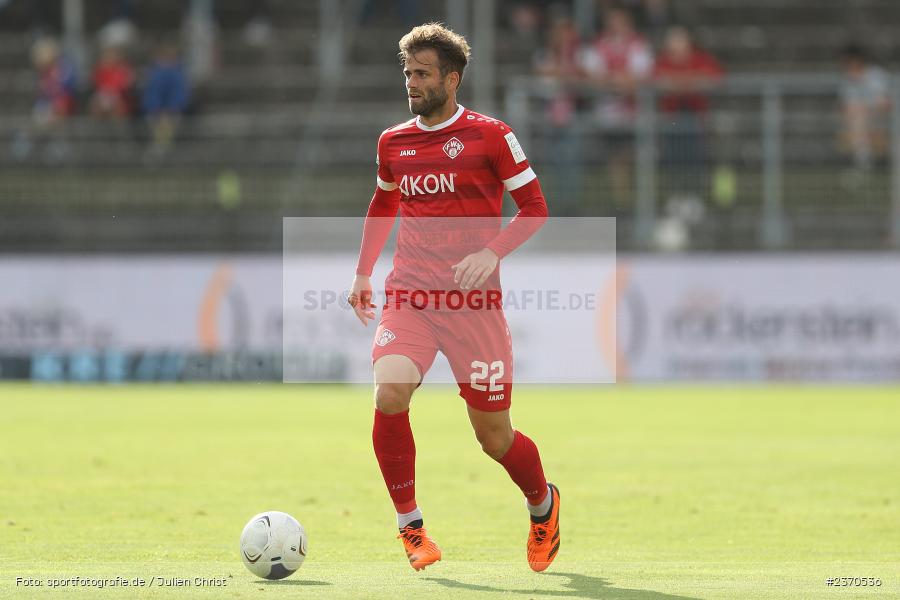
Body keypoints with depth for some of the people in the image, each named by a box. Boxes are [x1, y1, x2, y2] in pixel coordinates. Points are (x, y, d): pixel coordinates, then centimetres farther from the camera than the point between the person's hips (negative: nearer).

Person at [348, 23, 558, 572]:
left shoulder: (490, 136, -3)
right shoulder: (393, 143, 11)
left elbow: (535, 208, 0)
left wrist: (492, 252, -16)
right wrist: (363, 273, 19)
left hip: (473, 298, -3)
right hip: (408, 294, 3)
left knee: (493, 434, 3)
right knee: (389, 394, -23)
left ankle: (544, 506, 34)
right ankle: (410, 526, -8)